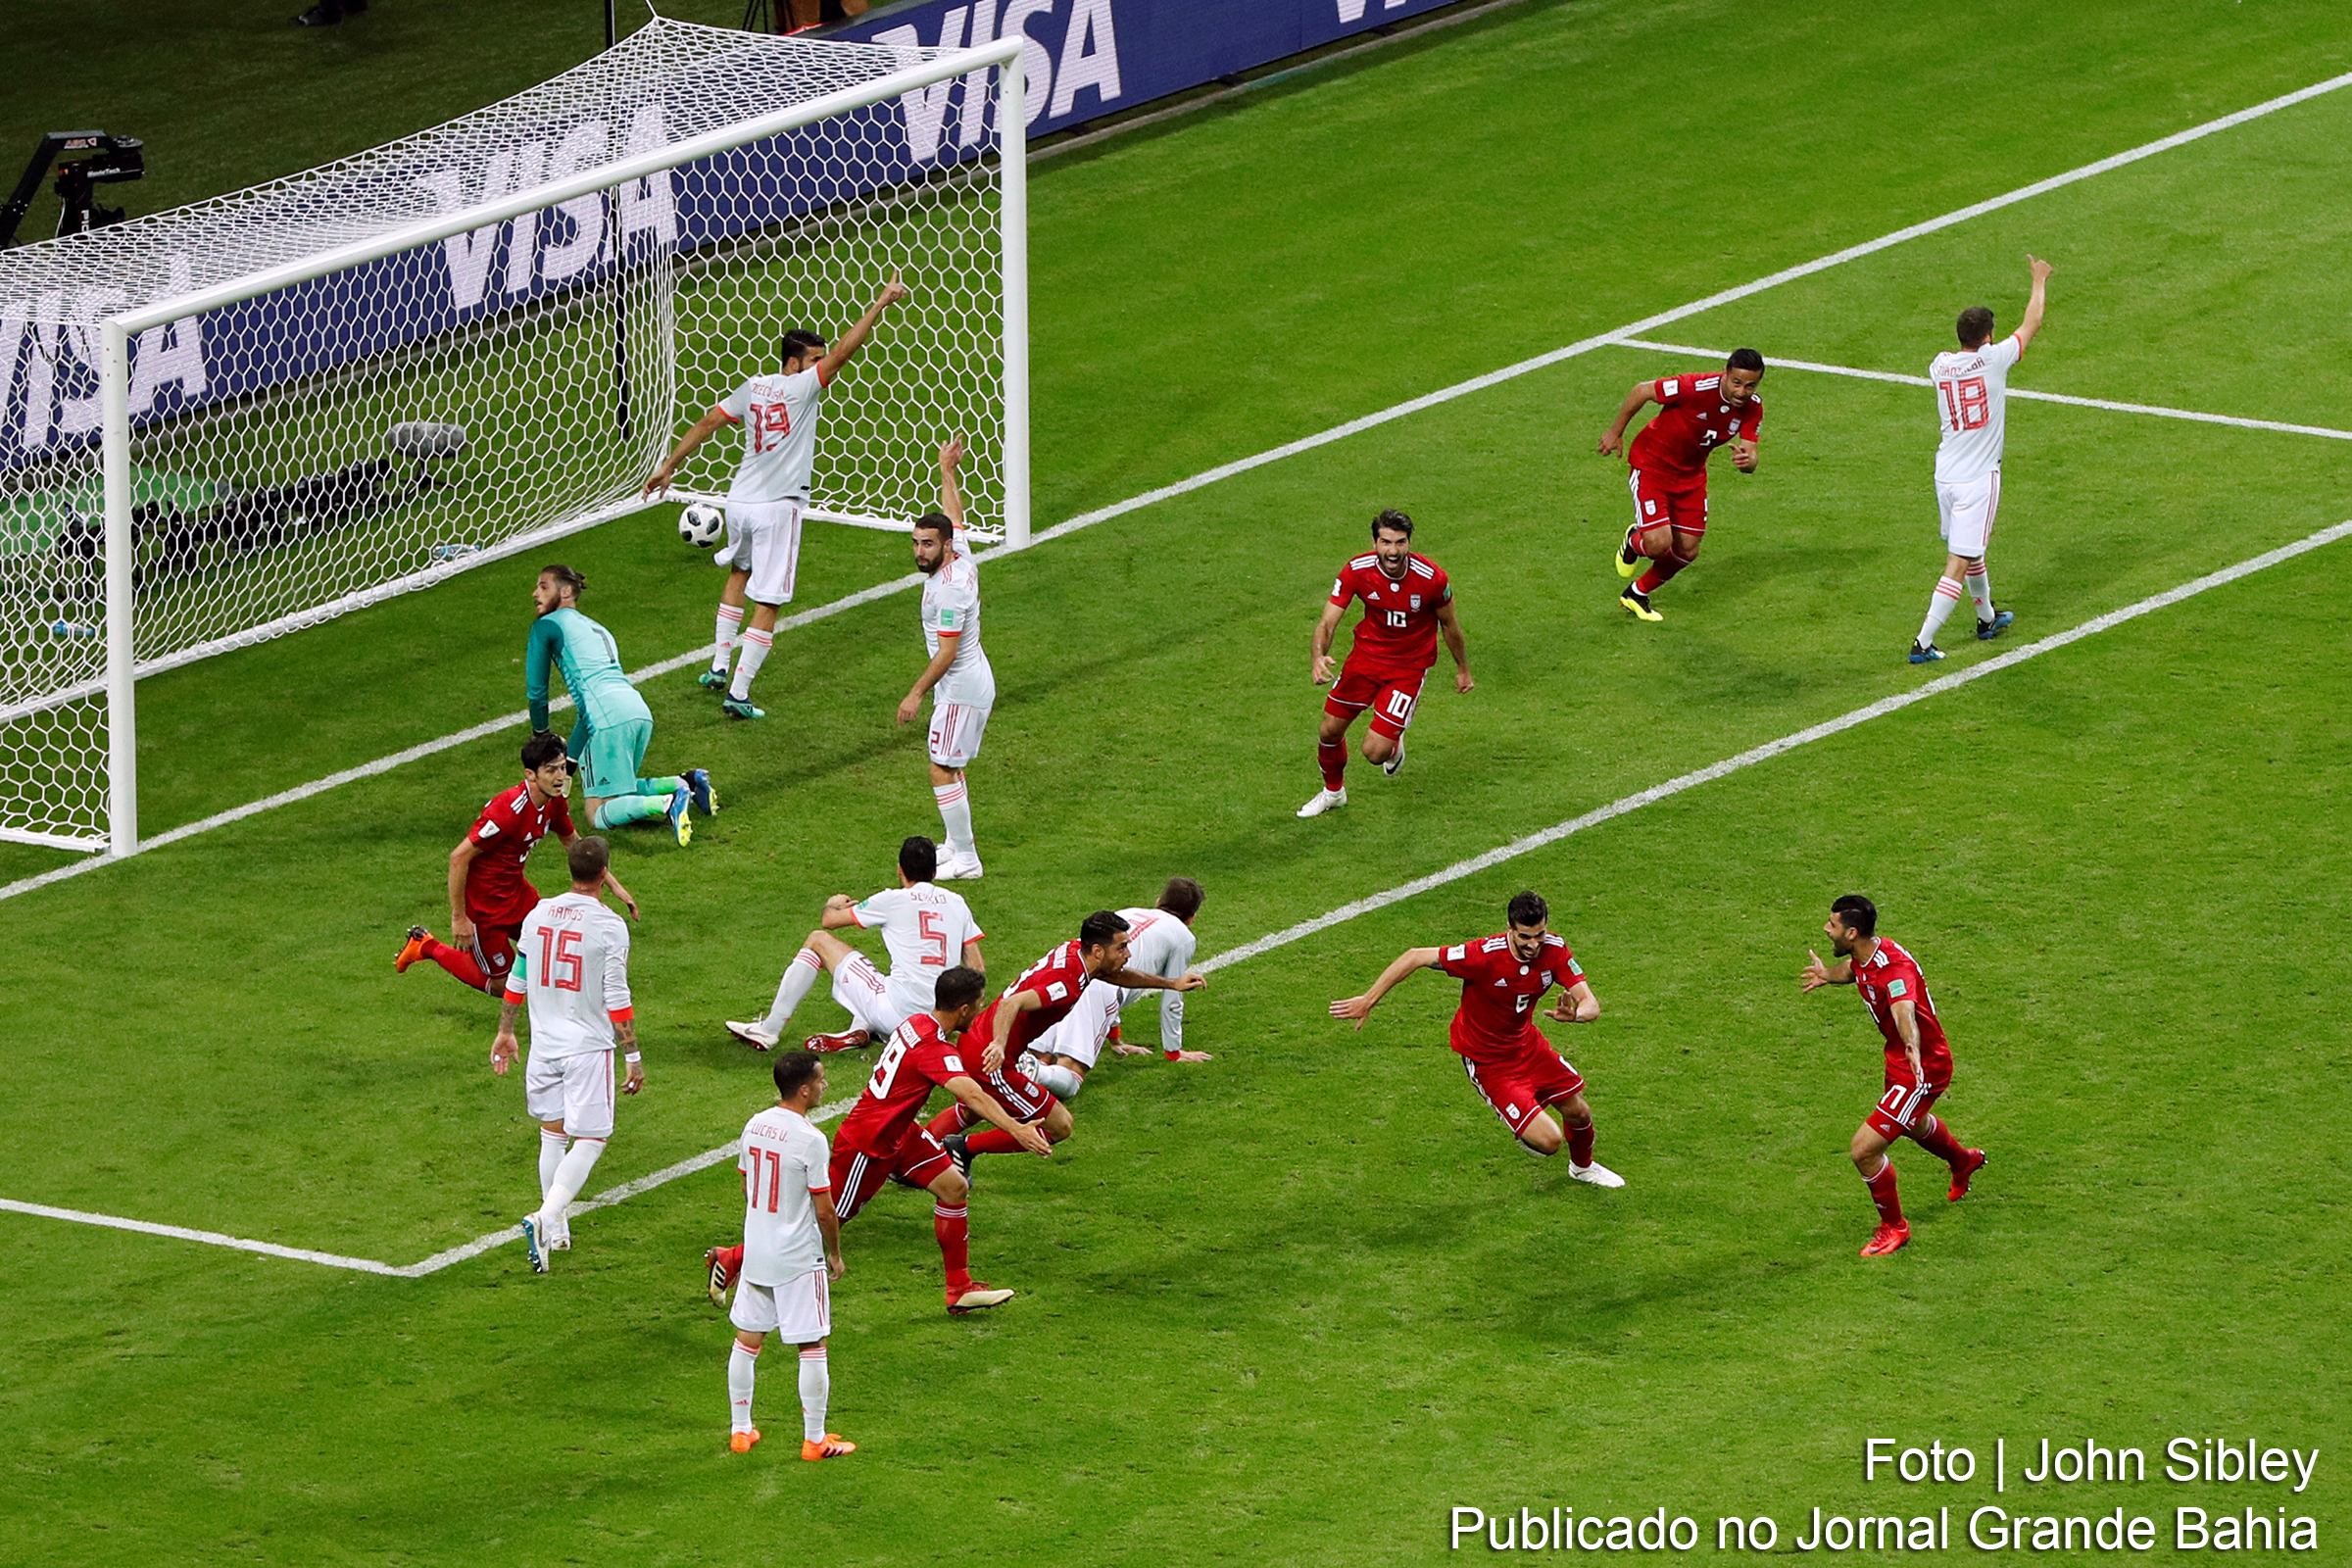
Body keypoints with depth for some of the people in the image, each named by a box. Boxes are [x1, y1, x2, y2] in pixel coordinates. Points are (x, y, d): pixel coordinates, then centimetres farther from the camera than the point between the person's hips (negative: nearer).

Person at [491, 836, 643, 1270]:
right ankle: (545, 1218, -19)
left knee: (553, 1135, 18)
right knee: (590, 1140, 0)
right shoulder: (609, 926, -14)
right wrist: (633, 1057, -5)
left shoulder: (538, 915, 2)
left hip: (544, 1044, 5)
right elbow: (617, 1000, -13)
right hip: (589, 1047, -5)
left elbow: (517, 982, 11)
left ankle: (556, 1230, 23)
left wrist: (505, 1032, 24)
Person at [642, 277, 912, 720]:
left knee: (740, 572, 32)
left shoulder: (753, 388, 7)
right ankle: (738, 693, -8)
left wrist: (668, 466, 19)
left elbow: (707, 423, 11)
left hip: (739, 501, 7)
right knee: (766, 604, -3)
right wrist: (880, 304, -16)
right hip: (777, 507, -7)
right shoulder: (801, 388, -11)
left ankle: (719, 667, 32)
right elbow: (844, 351, -18)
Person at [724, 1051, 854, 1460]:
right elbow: (825, 1211, -16)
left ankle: (740, 1430, 22)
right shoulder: (811, 1140, -20)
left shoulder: (755, 1126, 1)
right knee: (812, 1347, 3)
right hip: (799, 1258, -7)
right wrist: (835, 1256, -1)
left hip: (755, 1253, 7)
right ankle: (815, 1440, 7)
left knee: (747, 1340, 15)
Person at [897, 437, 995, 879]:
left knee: (943, 771, -8)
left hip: (961, 689, -10)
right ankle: (956, 845, 26)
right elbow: (954, 515, 24)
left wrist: (917, 693, -22)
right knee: (950, 770, 18)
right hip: (971, 682, 10)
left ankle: (965, 859, -6)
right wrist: (947, 472, 35)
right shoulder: (960, 557, 2)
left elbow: (947, 652, -25)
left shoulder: (949, 587, -25)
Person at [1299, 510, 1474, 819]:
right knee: (1330, 731, 9)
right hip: (1366, 653, 3)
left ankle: (1394, 746, 30)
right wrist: (1318, 657, -41)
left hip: (1409, 666, -3)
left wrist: (1463, 669, 10)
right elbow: (1327, 622, -20)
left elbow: (1449, 624, -3)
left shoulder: (1431, 578, -23)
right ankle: (1333, 791, 41)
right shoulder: (1356, 571, -20)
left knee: (1375, 751, -10)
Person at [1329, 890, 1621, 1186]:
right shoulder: (1484, 955, -33)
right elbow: (1415, 957, -26)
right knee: (1548, 1141, -13)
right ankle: (1527, 1132, 26)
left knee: (1579, 1113, 17)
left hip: (1527, 1044, 6)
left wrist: (1574, 1014, -45)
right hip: (1487, 1060, -6)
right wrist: (1368, 1001, -22)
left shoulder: (1553, 950, -17)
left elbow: (1590, 1005, -19)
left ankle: (1583, 1166, 52)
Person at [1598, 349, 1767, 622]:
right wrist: (1616, 432, -10)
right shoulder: (1697, 388, -33)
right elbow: (1642, 391, -20)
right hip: (1651, 463, -6)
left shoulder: (1752, 408, -14)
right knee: (1659, 543, -19)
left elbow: (1751, 459, -15)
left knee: (1687, 551, 8)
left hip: (1691, 473, 6)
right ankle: (1634, 543, 21)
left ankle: (1636, 594, 34)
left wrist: (1746, 460, -41)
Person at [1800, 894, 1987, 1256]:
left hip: (1921, 1070, -10)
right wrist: (1828, 975, 1)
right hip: (1900, 1062, 10)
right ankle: (1963, 1162, 71)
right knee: (1914, 1125, 38)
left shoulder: (1894, 968, -36)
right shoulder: (1864, 957, -7)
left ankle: (1894, 1228, 13)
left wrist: (1913, 1049, -77)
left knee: (1864, 1151, -11)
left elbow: (1904, 1009, -58)